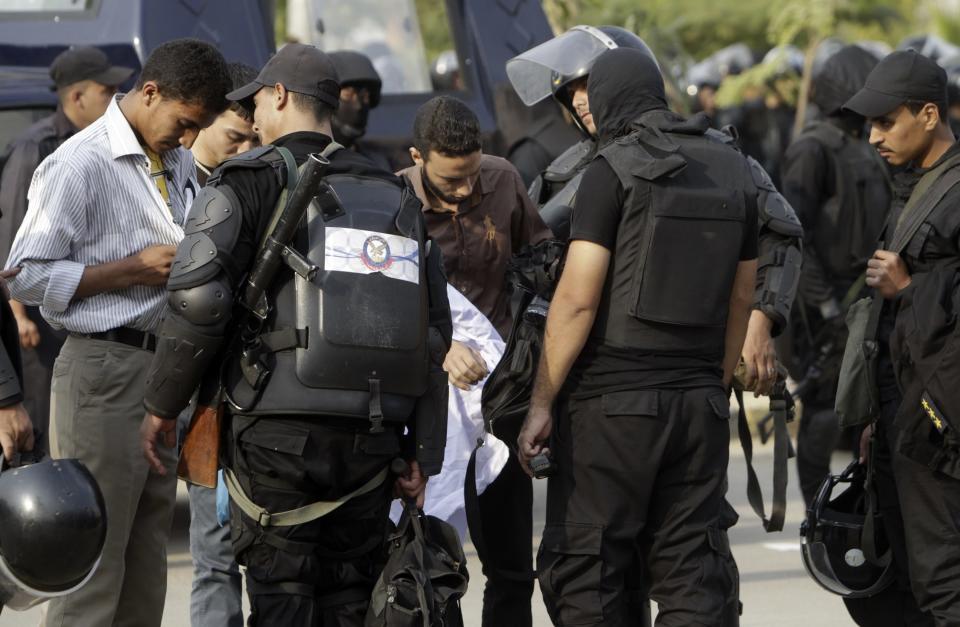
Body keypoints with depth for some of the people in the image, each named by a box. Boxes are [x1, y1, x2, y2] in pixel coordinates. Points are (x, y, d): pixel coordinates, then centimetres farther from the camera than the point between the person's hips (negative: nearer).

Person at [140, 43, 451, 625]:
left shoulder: (250, 179, 0)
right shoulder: (396, 196, 17)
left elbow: (198, 298, -11)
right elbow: (434, 331, 14)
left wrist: (162, 405, 0)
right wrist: (424, 452, 16)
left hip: (279, 428, -5)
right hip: (371, 439, 5)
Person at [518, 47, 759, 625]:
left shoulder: (614, 170, -8)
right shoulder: (734, 171, 11)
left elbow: (578, 299, -12)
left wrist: (541, 403, -8)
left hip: (613, 399, -5)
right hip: (700, 402, 6)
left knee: (586, 575, 2)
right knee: (695, 575, 6)